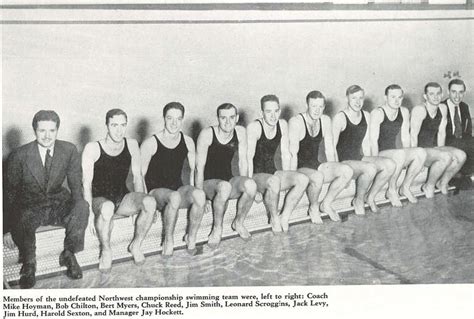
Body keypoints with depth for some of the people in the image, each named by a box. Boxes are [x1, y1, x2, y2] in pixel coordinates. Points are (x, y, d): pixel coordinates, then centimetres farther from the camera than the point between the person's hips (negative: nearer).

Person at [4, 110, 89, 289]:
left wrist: (78, 209, -20)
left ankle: (68, 254, -7)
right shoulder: (19, 155, -7)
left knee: (82, 207, -29)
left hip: (58, 203, 2)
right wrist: (14, 221, -16)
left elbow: (76, 185, 0)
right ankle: (29, 263, -5)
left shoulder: (69, 151, -3)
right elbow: (11, 191, -1)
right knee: (23, 220, -36)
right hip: (30, 206, -2)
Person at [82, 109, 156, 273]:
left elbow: (137, 176, 9)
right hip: (99, 199, -4)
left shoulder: (132, 145, 4)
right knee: (107, 207, -41)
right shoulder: (92, 149, -9)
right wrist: (90, 212, -22)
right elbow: (86, 183, -11)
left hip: (123, 199, 4)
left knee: (150, 202, -27)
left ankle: (136, 244, -5)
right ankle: (106, 251, -16)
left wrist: (140, 202, -4)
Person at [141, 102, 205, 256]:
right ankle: (168, 240, -18)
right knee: (174, 197, -39)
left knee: (200, 195, -30)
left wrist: (192, 194, 3)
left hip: (178, 189, 4)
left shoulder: (188, 142, 5)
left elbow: (195, 169, 16)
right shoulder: (150, 144, -8)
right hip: (156, 191, -4)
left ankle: (191, 237, -9)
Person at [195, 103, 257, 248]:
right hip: (209, 182, -4)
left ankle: (239, 222, -3)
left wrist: (242, 185, -1)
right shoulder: (207, 134, -13)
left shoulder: (240, 132, 0)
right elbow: (199, 167, -13)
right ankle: (217, 229, -17)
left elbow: (242, 162, 6)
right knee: (224, 187, -39)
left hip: (229, 180, 4)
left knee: (251, 185, -29)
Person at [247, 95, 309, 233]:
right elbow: (249, 157, -17)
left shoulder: (282, 125, 3)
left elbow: (285, 154, 9)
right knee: (274, 181, -38)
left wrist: (286, 178, 3)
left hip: (272, 172, 6)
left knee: (303, 179, -18)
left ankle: (285, 216, -10)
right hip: (257, 174, -6)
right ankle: (274, 218, -13)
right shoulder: (254, 127, -15)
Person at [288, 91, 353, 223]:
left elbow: (329, 151, 10)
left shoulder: (325, 120, 7)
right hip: (300, 168, -6)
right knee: (318, 177, -38)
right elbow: (293, 154, -17)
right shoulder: (296, 122, -13)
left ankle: (327, 204, 0)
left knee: (347, 171, -17)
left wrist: (334, 172, 3)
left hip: (316, 166, 6)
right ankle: (314, 208, -9)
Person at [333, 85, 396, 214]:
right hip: (343, 162, -7)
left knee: (390, 165, -13)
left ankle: (370, 197, 1)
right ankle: (358, 201, -9)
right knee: (370, 169, -34)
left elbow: (366, 143, 16)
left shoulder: (366, 116, 10)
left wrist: (368, 160, 7)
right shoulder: (340, 118, -11)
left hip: (359, 158, 7)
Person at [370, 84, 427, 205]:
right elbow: (373, 140, -16)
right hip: (380, 154, -6)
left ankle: (405, 187, -3)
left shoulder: (404, 112, 9)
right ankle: (392, 191, -17)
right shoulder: (377, 113, -11)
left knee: (421, 153, -19)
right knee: (400, 154, -35)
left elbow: (405, 138, 11)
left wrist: (408, 159, 0)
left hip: (394, 154, 6)